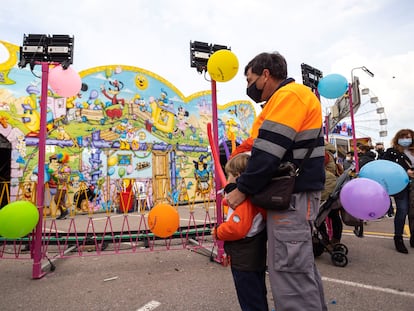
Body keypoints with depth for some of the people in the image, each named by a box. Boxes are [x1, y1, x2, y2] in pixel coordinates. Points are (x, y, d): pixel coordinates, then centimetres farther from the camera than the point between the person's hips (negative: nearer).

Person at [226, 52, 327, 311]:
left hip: (292, 195, -11)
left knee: (290, 271, -4)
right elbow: (263, 144, 23)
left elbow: (270, 151, -19)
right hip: (294, 192, 11)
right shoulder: (287, 97, 23)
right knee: (302, 266, 19)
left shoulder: (288, 94, -11)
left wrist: (243, 189, -13)